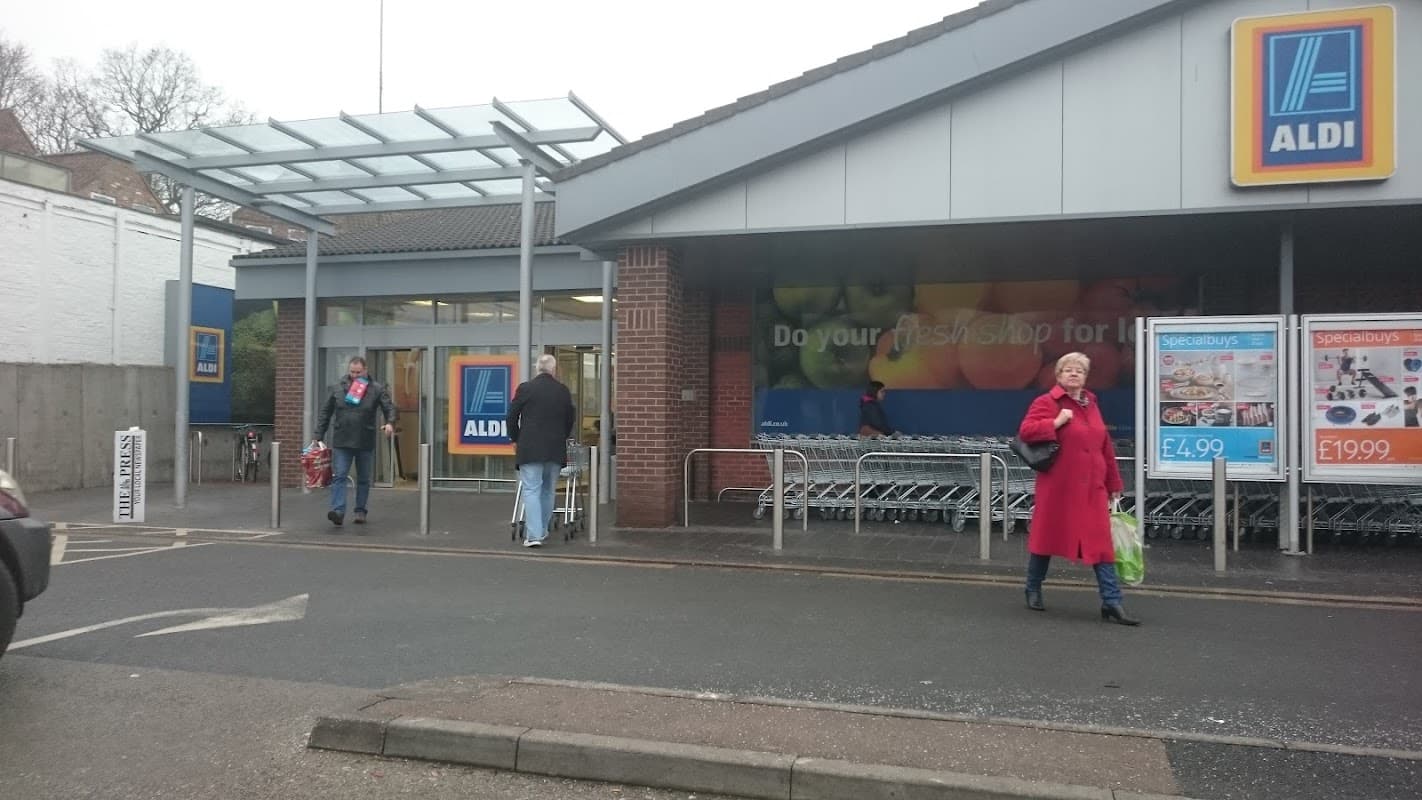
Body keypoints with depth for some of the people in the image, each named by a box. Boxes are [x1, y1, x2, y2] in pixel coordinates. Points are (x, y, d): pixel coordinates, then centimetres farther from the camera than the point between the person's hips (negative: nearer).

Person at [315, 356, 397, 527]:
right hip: (341, 442, 0)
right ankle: (338, 511, -14)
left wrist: (390, 422, -23)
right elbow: (325, 413, 9)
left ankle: (360, 511, 22)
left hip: (365, 443, 0)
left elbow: (389, 407, -1)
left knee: (364, 479, 10)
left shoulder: (377, 389, 1)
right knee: (339, 476, -9)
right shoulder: (337, 389, 4)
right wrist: (319, 436, 5)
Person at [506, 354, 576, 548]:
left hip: (530, 449, -3)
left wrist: (515, 439, 16)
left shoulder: (525, 388, -3)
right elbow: (570, 419, 12)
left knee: (531, 491, -3)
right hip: (556, 450, 3)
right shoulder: (564, 391, 4)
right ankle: (542, 530, 25)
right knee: (548, 491, 15)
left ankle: (533, 534, -12)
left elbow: (512, 416, 1)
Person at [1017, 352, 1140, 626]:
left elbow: (1105, 446, 17)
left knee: (1101, 543, 0)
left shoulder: (1091, 404, 14)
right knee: (1047, 537, 8)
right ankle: (1033, 590, 27)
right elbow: (1025, 431, -16)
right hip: (1058, 487, -5)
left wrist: (1113, 483, 16)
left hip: (1092, 488, 5)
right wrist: (1057, 422, -21)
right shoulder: (1046, 402, -5)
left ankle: (1111, 603, 1)